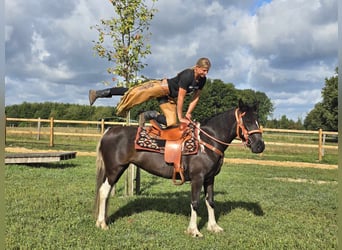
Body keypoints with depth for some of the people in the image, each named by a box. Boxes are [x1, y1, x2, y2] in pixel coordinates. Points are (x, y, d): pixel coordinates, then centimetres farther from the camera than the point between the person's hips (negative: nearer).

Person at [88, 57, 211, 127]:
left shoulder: (202, 80, -2)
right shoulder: (187, 75, -26)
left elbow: (196, 97, 7)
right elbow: (181, 97, -25)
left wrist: (188, 114, -1)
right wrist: (180, 116, -19)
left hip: (170, 98, 8)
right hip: (162, 87, -7)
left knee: (171, 122, -7)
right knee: (133, 93, -15)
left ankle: (152, 115, 16)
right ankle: (98, 93, -10)